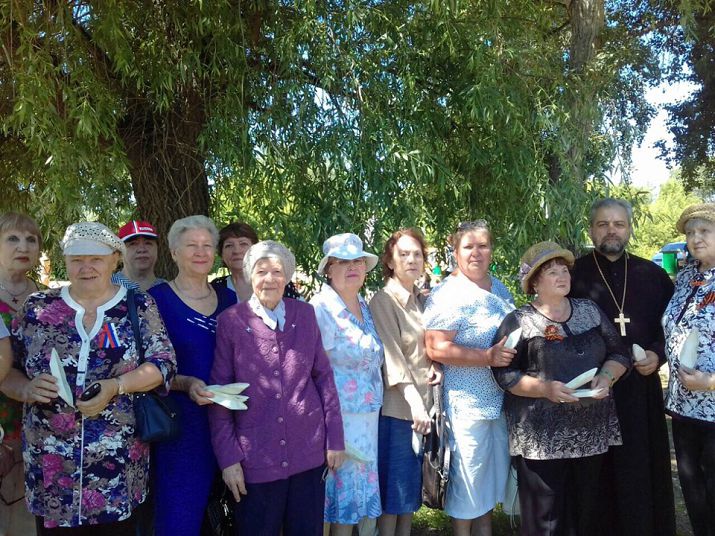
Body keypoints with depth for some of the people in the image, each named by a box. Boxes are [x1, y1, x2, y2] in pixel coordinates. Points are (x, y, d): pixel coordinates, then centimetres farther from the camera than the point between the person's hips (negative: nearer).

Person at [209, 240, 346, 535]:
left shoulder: (305, 314, 4)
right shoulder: (231, 320, -4)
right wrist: (228, 456, -5)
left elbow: (323, 376, 7)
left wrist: (335, 438, 5)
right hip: (256, 457, -2)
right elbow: (219, 391, -2)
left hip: (309, 451, 2)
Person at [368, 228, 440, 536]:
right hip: (397, 406, -7)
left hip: (423, 403, 7)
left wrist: (436, 367, -1)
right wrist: (413, 400, -27)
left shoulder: (423, 300, 11)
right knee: (393, 485, 2)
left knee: (412, 483, 15)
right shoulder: (383, 300, -10)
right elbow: (392, 354, -19)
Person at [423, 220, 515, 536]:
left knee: (490, 476, 21)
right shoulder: (447, 295, -16)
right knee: (467, 479, 7)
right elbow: (436, 349, -23)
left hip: (500, 399, 8)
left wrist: (516, 351, 4)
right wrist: (487, 357, -26)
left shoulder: (499, 288, 9)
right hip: (466, 402, -8)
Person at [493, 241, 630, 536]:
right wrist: (544, 388, -20)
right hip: (541, 436, -4)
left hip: (591, 429, 5)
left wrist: (607, 375, -7)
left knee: (587, 511, 14)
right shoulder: (519, 321, -5)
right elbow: (503, 373, -9)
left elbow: (619, 354, 13)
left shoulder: (590, 310, 9)